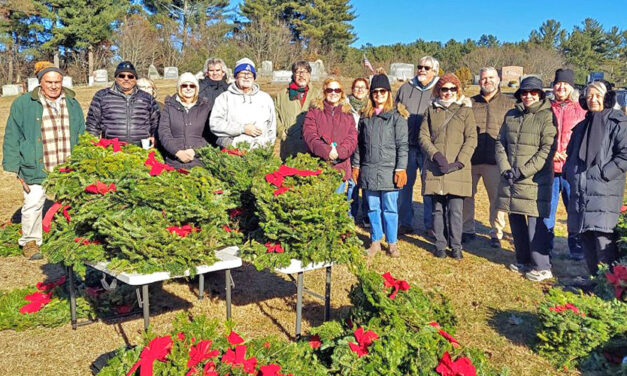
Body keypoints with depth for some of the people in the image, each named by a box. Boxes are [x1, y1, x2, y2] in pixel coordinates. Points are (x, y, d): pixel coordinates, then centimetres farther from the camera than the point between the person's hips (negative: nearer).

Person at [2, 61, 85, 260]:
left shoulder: (72, 104, 9)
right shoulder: (24, 104, -3)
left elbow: (81, 135, 15)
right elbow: (12, 137, -1)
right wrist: (15, 166, -6)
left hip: (67, 169, 3)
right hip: (36, 168, -3)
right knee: (33, 204, 2)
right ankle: (30, 242, 20)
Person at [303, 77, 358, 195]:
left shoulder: (347, 114, 16)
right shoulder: (314, 111, 9)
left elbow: (352, 139, 4)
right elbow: (309, 136, -5)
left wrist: (339, 151, -15)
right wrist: (326, 151, -19)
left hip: (340, 169, 2)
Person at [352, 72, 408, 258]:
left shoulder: (396, 116, -1)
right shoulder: (365, 116, 12)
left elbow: (402, 144, -4)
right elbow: (359, 143, 15)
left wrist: (401, 168, -10)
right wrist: (355, 165, 11)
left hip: (388, 170, -4)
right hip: (369, 170, 4)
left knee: (390, 208, 2)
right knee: (373, 207, 10)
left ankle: (392, 243, 15)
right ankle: (375, 241, 22)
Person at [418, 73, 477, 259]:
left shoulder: (465, 110, 7)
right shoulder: (431, 110, 12)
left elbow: (471, 139, 1)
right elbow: (423, 136, 5)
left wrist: (459, 162, -11)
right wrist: (435, 154, -11)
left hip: (457, 169, -1)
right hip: (434, 168, 2)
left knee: (455, 209, -3)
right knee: (438, 208, 6)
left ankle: (456, 246, 10)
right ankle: (440, 244, 18)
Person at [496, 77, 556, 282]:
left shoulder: (546, 116, -5)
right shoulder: (511, 115, 12)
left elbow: (547, 149, -11)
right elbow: (500, 143, 12)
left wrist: (523, 171, -15)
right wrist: (504, 168, -3)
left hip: (535, 179, -6)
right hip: (510, 179, 6)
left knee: (535, 223, -6)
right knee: (516, 220, 14)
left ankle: (542, 267, 5)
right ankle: (523, 261, 29)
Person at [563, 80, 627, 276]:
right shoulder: (581, 127, 20)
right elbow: (570, 154, 28)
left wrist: (603, 174, -15)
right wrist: (569, 173, 11)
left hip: (604, 191, -6)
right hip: (580, 190, 7)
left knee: (603, 237, -14)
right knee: (585, 237, 8)